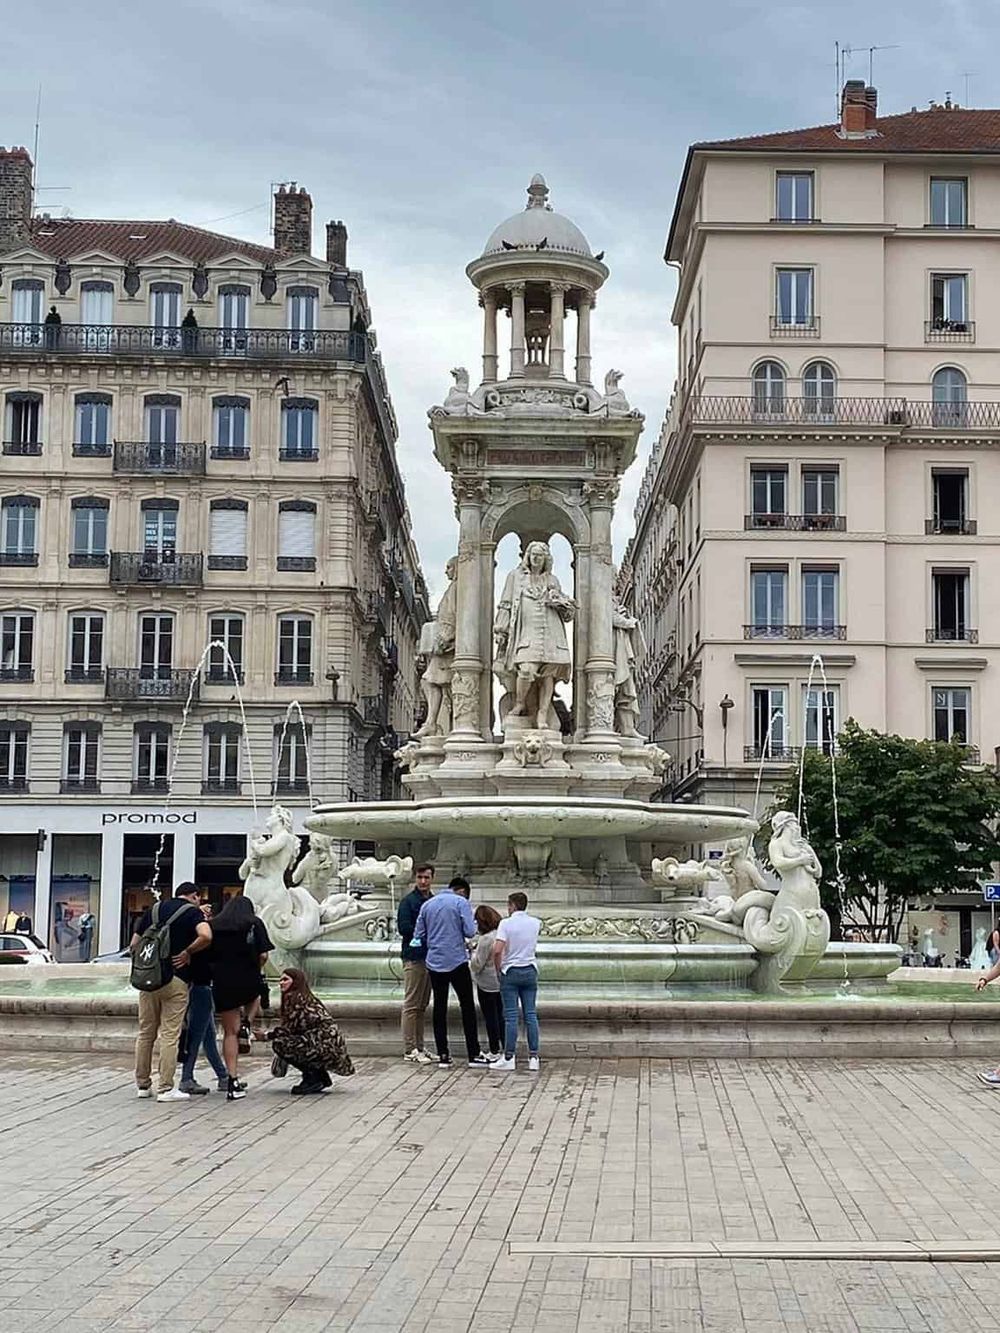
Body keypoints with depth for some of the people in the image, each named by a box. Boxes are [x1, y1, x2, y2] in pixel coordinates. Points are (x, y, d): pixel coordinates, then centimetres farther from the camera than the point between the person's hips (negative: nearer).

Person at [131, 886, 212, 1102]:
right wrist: (187, 952, -8)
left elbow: (134, 945, 15)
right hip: (175, 980, -5)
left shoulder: (154, 909, 14)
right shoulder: (192, 911, -1)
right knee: (170, 1035, -1)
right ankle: (166, 1089, -1)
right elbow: (206, 936, -21)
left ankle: (142, 1085, 19)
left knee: (145, 1033, 13)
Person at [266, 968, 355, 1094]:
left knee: (279, 1044, -11)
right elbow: (296, 1029, 23)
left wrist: (266, 1036, 6)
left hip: (324, 1045, -10)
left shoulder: (294, 997, -6)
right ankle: (322, 1077, 19)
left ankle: (313, 1078, -3)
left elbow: (287, 1029, -8)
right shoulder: (307, 998, 22)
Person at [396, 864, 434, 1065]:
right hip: (414, 958, -7)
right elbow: (403, 928, -14)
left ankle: (419, 1047, 17)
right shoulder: (408, 901, -6)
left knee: (422, 1006, 12)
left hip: (430, 957, 7)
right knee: (411, 1005, -6)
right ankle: (409, 1050, -4)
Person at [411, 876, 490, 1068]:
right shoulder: (461, 902, -4)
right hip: (457, 962, -4)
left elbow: (419, 935, 9)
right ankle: (474, 1054, 1)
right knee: (467, 1007, 3)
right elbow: (469, 932, -12)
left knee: (439, 1008, 7)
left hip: (434, 963, 4)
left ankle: (443, 1055, 6)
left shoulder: (427, 904, 10)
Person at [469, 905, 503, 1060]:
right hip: (502, 981, 7)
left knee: (490, 1017, 2)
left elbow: (477, 964, -18)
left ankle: (494, 1051, 8)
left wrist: (473, 951, -1)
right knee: (501, 1015, 15)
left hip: (487, 984, -7)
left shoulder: (485, 939, -21)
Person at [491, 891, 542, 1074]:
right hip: (530, 971, 4)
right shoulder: (535, 923, 4)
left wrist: (498, 969, -4)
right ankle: (533, 1057, 5)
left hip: (510, 972, -4)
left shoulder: (506, 924, -11)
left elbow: (497, 950, -19)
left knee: (511, 1016, -2)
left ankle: (509, 1057, -1)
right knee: (530, 1014, 6)